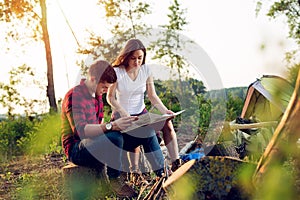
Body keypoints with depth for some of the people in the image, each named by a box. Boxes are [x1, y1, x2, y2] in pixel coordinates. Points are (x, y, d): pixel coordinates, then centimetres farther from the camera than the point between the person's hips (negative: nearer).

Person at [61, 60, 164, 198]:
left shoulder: (97, 95, 12)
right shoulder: (74, 96, -18)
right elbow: (80, 130, -32)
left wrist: (116, 123, 2)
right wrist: (111, 126, -43)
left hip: (97, 143, 9)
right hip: (77, 150, -8)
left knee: (147, 131, -1)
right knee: (114, 137, -40)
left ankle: (162, 174, 4)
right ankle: (114, 179, -17)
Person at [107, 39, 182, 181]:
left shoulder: (146, 70, 0)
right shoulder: (117, 72, -12)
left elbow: (152, 96, 0)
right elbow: (110, 97, -9)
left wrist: (165, 111, -18)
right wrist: (122, 112, -27)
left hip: (141, 113, 4)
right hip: (121, 115, -4)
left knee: (167, 124, -22)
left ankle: (176, 163, -20)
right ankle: (134, 170, -19)